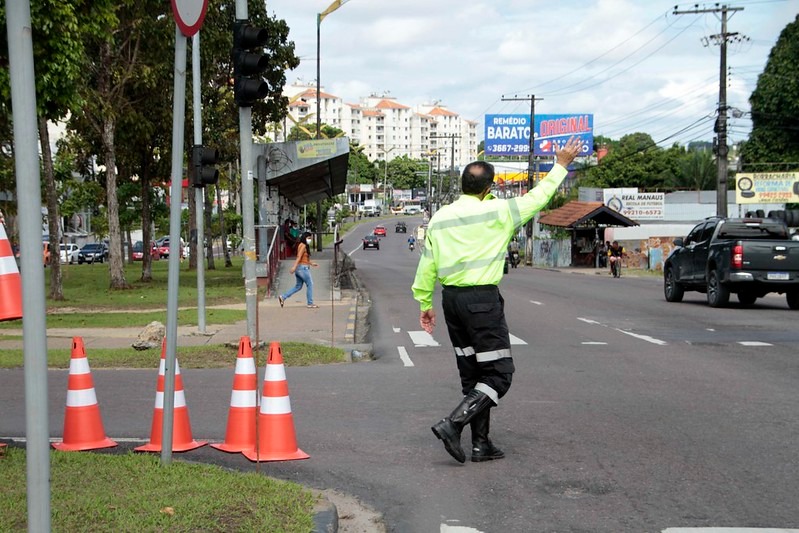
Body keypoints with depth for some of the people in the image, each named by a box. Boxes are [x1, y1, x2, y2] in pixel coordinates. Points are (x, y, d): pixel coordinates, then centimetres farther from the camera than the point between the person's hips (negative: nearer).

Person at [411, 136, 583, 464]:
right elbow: (537, 198, 2)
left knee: (472, 374, 13)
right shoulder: (496, 212, -8)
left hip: (451, 298, 7)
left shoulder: (439, 218, 7)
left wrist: (425, 304, 18)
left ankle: (481, 444, 16)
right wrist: (561, 165, 14)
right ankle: (452, 424, -14)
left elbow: (426, 266, 9)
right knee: (499, 374, 0)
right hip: (482, 299, -7)